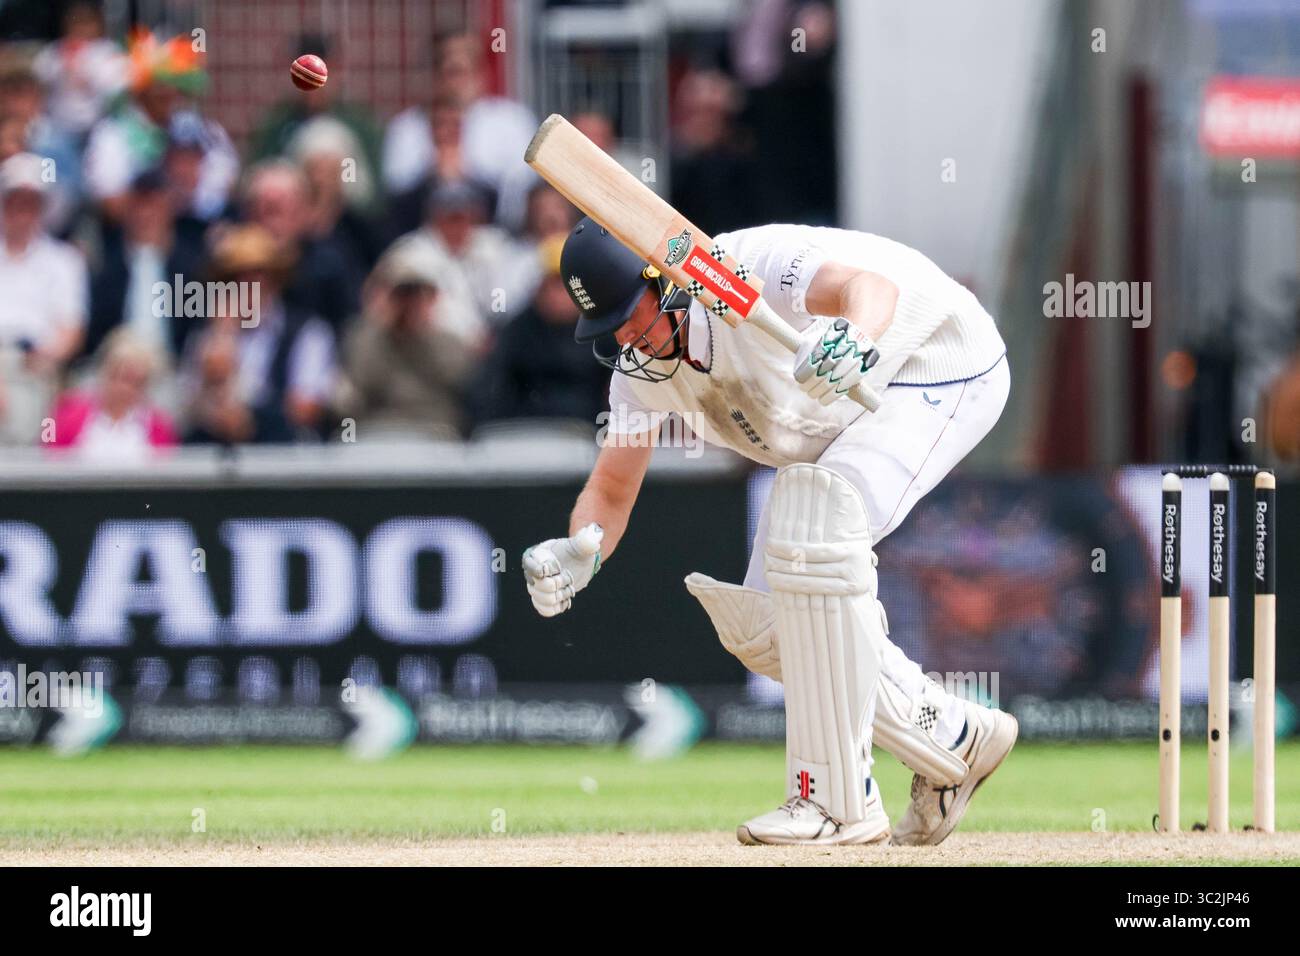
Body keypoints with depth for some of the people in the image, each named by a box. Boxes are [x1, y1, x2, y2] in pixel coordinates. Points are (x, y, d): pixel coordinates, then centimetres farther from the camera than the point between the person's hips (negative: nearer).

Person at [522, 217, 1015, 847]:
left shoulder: (749, 270, -35)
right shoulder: (643, 364, -10)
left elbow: (871, 284, -53)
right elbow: (612, 492, -5)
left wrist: (856, 341, -77)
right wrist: (576, 554, -28)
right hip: (842, 420, 9)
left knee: (814, 527, -32)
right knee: (760, 624, 0)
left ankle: (837, 801, -25)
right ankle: (953, 738, 15)